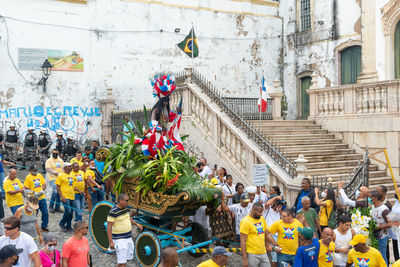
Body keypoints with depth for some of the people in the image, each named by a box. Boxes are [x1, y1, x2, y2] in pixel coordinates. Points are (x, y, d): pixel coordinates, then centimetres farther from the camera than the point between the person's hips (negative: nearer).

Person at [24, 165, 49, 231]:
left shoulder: (40, 175, 9)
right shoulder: (28, 177, -5)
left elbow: (44, 184, 11)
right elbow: (26, 188, -10)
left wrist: (42, 190, -8)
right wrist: (34, 192, -18)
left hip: (42, 198, 4)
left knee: (45, 212, 4)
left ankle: (44, 226, 18)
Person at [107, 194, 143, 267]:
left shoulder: (125, 208, 6)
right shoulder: (113, 212, -19)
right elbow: (109, 227, -19)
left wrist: (137, 224, 10)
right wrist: (110, 241, -24)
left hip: (128, 237, 8)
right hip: (119, 239, -8)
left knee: (128, 257, 17)